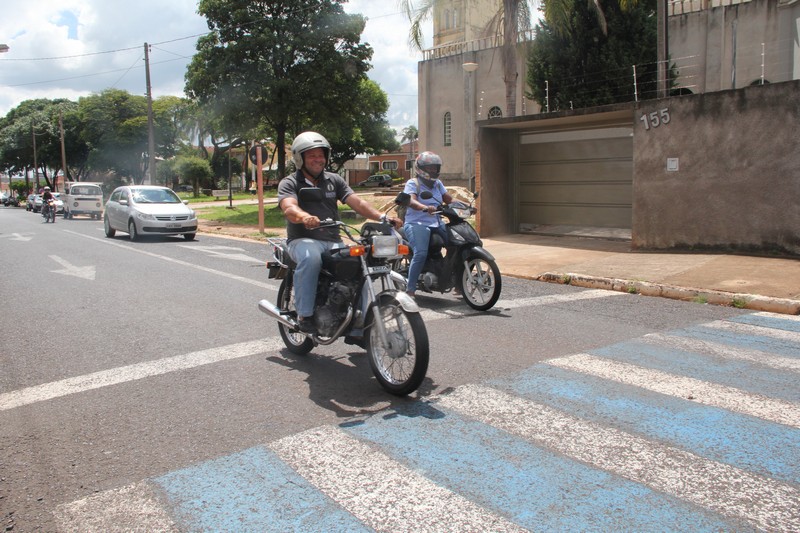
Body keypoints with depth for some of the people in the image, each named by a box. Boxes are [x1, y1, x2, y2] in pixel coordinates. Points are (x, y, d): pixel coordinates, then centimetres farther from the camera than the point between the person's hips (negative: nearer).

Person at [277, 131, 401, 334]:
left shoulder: (334, 180, 16)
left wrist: (382, 217, -15)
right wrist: (305, 217, -43)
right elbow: (289, 209, -18)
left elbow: (356, 202, 3)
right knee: (311, 258, -38)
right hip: (303, 240, -4)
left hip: (333, 241, 4)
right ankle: (305, 314, -25)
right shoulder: (289, 183, 3)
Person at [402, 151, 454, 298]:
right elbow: (411, 201, -22)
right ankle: (410, 289, -23)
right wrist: (425, 207, -42)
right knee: (421, 253, -29)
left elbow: (449, 199, 13)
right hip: (417, 224, -7)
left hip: (437, 224, 7)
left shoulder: (437, 184, 20)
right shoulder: (412, 183, -3)